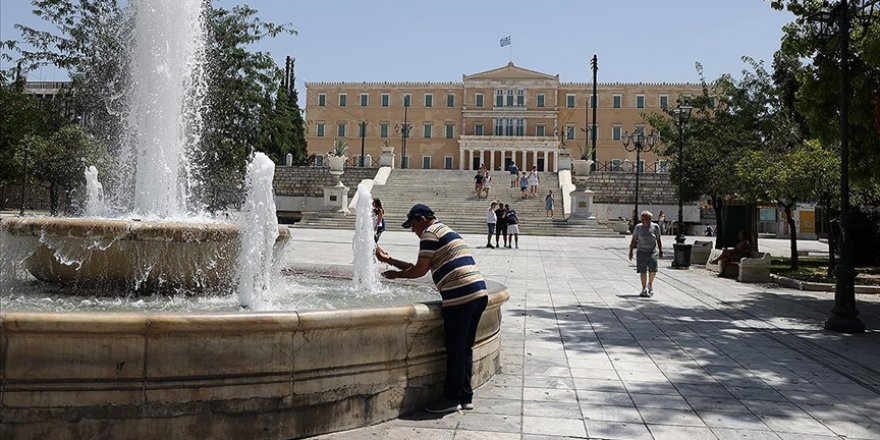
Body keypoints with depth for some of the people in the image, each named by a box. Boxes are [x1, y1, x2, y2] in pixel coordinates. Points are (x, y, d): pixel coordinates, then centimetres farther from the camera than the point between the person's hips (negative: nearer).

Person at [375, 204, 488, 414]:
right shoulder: (447, 232, 28)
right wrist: (389, 259, 31)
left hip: (460, 296, -9)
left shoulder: (430, 233, -2)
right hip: (479, 292, 9)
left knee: (455, 350, 0)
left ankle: (451, 398, 9)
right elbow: (420, 267, 29)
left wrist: (395, 274, 10)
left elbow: (420, 270, -7)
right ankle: (465, 396, 20)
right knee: (465, 348, 15)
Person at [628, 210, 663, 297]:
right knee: (643, 271, -1)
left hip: (653, 251, 0)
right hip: (641, 251, 0)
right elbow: (633, 240, 5)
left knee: (653, 269, -10)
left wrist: (660, 251, 9)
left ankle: (650, 284, 18)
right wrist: (631, 251, 3)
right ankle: (644, 289, 11)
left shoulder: (655, 227, 1)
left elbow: (658, 240, 9)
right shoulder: (638, 227, 0)